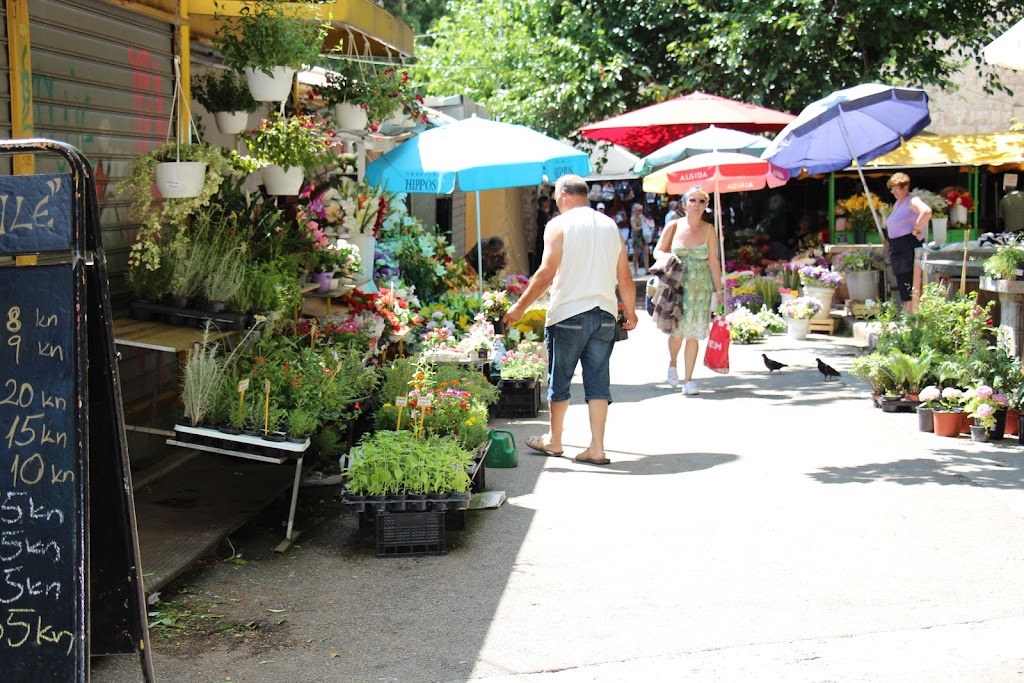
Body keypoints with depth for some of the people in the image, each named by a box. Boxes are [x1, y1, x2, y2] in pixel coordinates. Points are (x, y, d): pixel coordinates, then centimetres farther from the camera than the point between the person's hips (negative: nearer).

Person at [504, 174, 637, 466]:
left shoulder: (559, 225, -6)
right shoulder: (610, 226, 10)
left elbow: (546, 273, -12)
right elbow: (625, 278, 11)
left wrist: (520, 307, -6)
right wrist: (630, 312, 24)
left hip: (568, 314, -4)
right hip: (605, 315, 5)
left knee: (559, 379, 9)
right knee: (598, 381, 6)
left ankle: (554, 440, 22)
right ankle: (597, 448, 4)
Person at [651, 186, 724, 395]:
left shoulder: (708, 230, 3)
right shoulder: (674, 227, 1)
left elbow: (713, 262, 5)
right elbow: (658, 251, 8)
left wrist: (719, 290, 3)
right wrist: (668, 258, -15)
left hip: (700, 287, 1)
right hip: (677, 285, -1)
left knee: (694, 334, 0)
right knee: (677, 330, -4)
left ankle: (688, 379, 8)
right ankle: (672, 363, 28)